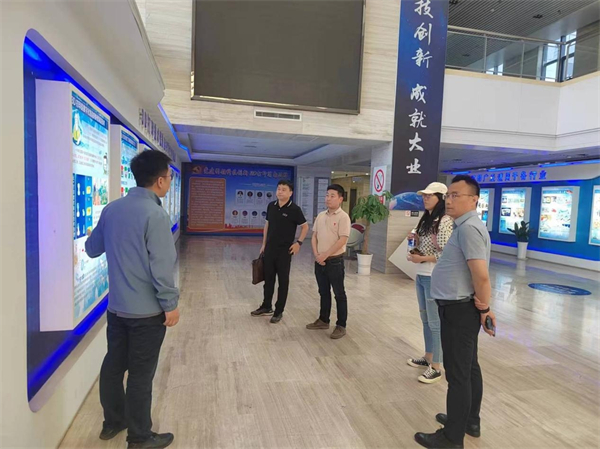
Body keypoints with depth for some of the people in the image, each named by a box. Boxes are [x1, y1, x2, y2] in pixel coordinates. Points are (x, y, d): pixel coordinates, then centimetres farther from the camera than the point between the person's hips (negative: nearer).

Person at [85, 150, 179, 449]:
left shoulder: (111, 209, 3)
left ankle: (112, 422, 39)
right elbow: (161, 267, -23)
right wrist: (170, 305, -12)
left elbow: (91, 249, 15)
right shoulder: (155, 214, -21)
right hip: (147, 310, -7)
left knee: (113, 364, 20)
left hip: (116, 306, 7)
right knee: (141, 374, 6)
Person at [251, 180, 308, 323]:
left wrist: (299, 242, -12)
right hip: (270, 248, 5)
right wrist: (263, 244, 12)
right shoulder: (271, 206, 3)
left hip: (284, 250, -5)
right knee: (268, 278, 15)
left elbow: (305, 227, -3)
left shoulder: (294, 209, -11)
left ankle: (279, 311, 18)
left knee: (283, 281, 6)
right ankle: (266, 306, 31)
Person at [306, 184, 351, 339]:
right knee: (323, 292, 17)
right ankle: (323, 320, 31)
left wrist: (325, 255, -17)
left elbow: (342, 241, -19)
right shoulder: (321, 216, 8)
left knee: (339, 294, 4)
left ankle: (341, 326, 14)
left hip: (335, 261, -6)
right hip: (320, 261, 7)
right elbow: (314, 236, 10)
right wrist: (316, 255, -4)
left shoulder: (343, 217, -12)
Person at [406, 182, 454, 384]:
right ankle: (428, 357, 32)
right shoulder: (426, 219, 12)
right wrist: (416, 241, 0)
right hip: (421, 276, 9)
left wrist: (421, 259, -18)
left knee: (435, 322, 1)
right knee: (425, 320, 18)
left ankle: (436, 367, 12)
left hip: (435, 278, -9)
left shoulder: (445, 221, -16)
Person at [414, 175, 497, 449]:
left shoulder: (468, 228, -22)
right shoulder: (466, 225, 12)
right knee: (468, 367, 21)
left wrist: (484, 307, -14)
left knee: (457, 373, 1)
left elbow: (481, 275, -29)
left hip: (459, 310, -11)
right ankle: (470, 422, 38)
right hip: (461, 308, 11)